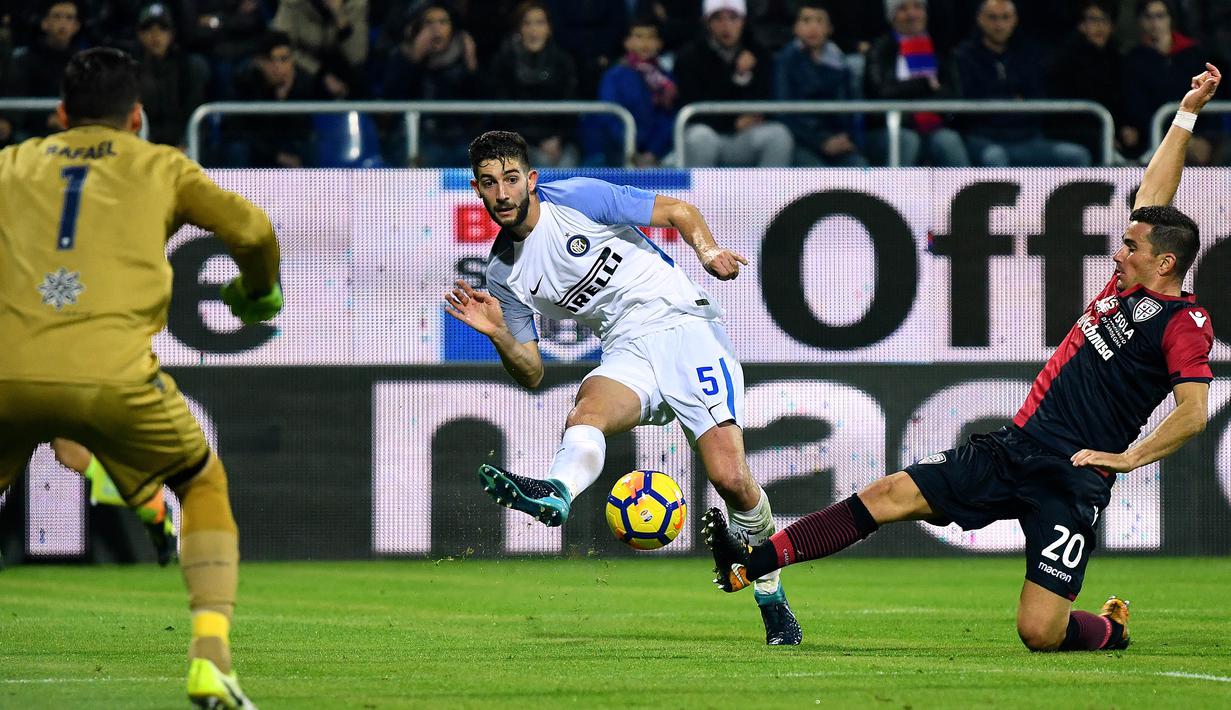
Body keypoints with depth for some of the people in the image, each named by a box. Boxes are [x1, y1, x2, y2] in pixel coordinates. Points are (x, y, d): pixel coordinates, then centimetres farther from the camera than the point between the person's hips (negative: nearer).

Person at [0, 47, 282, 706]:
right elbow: (251, 229, 10)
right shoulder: (160, 165, 19)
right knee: (205, 484, 23)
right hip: (112, 374, -1)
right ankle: (210, 657, 5)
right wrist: (259, 291, 31)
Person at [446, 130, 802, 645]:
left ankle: (771, 597, 4)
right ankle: (555, 495, -67)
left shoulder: (579, 198, -4)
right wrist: (497, 334, -8)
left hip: (684, 326, -4)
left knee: (729, 476, -18)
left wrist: (708, 251, -15)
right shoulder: (505, 274, 9)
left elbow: (678, 212, 4)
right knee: (586, 412, -34)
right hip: (626, 353, 4)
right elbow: (531, 374, 11)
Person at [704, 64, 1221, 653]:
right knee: (889, 495, -3)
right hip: (1014, 448, 8)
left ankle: (1110, 629, 20)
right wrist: (1186, 114, 24)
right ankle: (751, 564, -5)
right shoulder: (1126, 287, 13)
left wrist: (1129, 457, -21)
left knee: (1040, 632, -15)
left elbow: (1193, 413, -19)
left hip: (1071, 480, -8)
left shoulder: (1184, 324, -9)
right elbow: (1152, 195, 23)